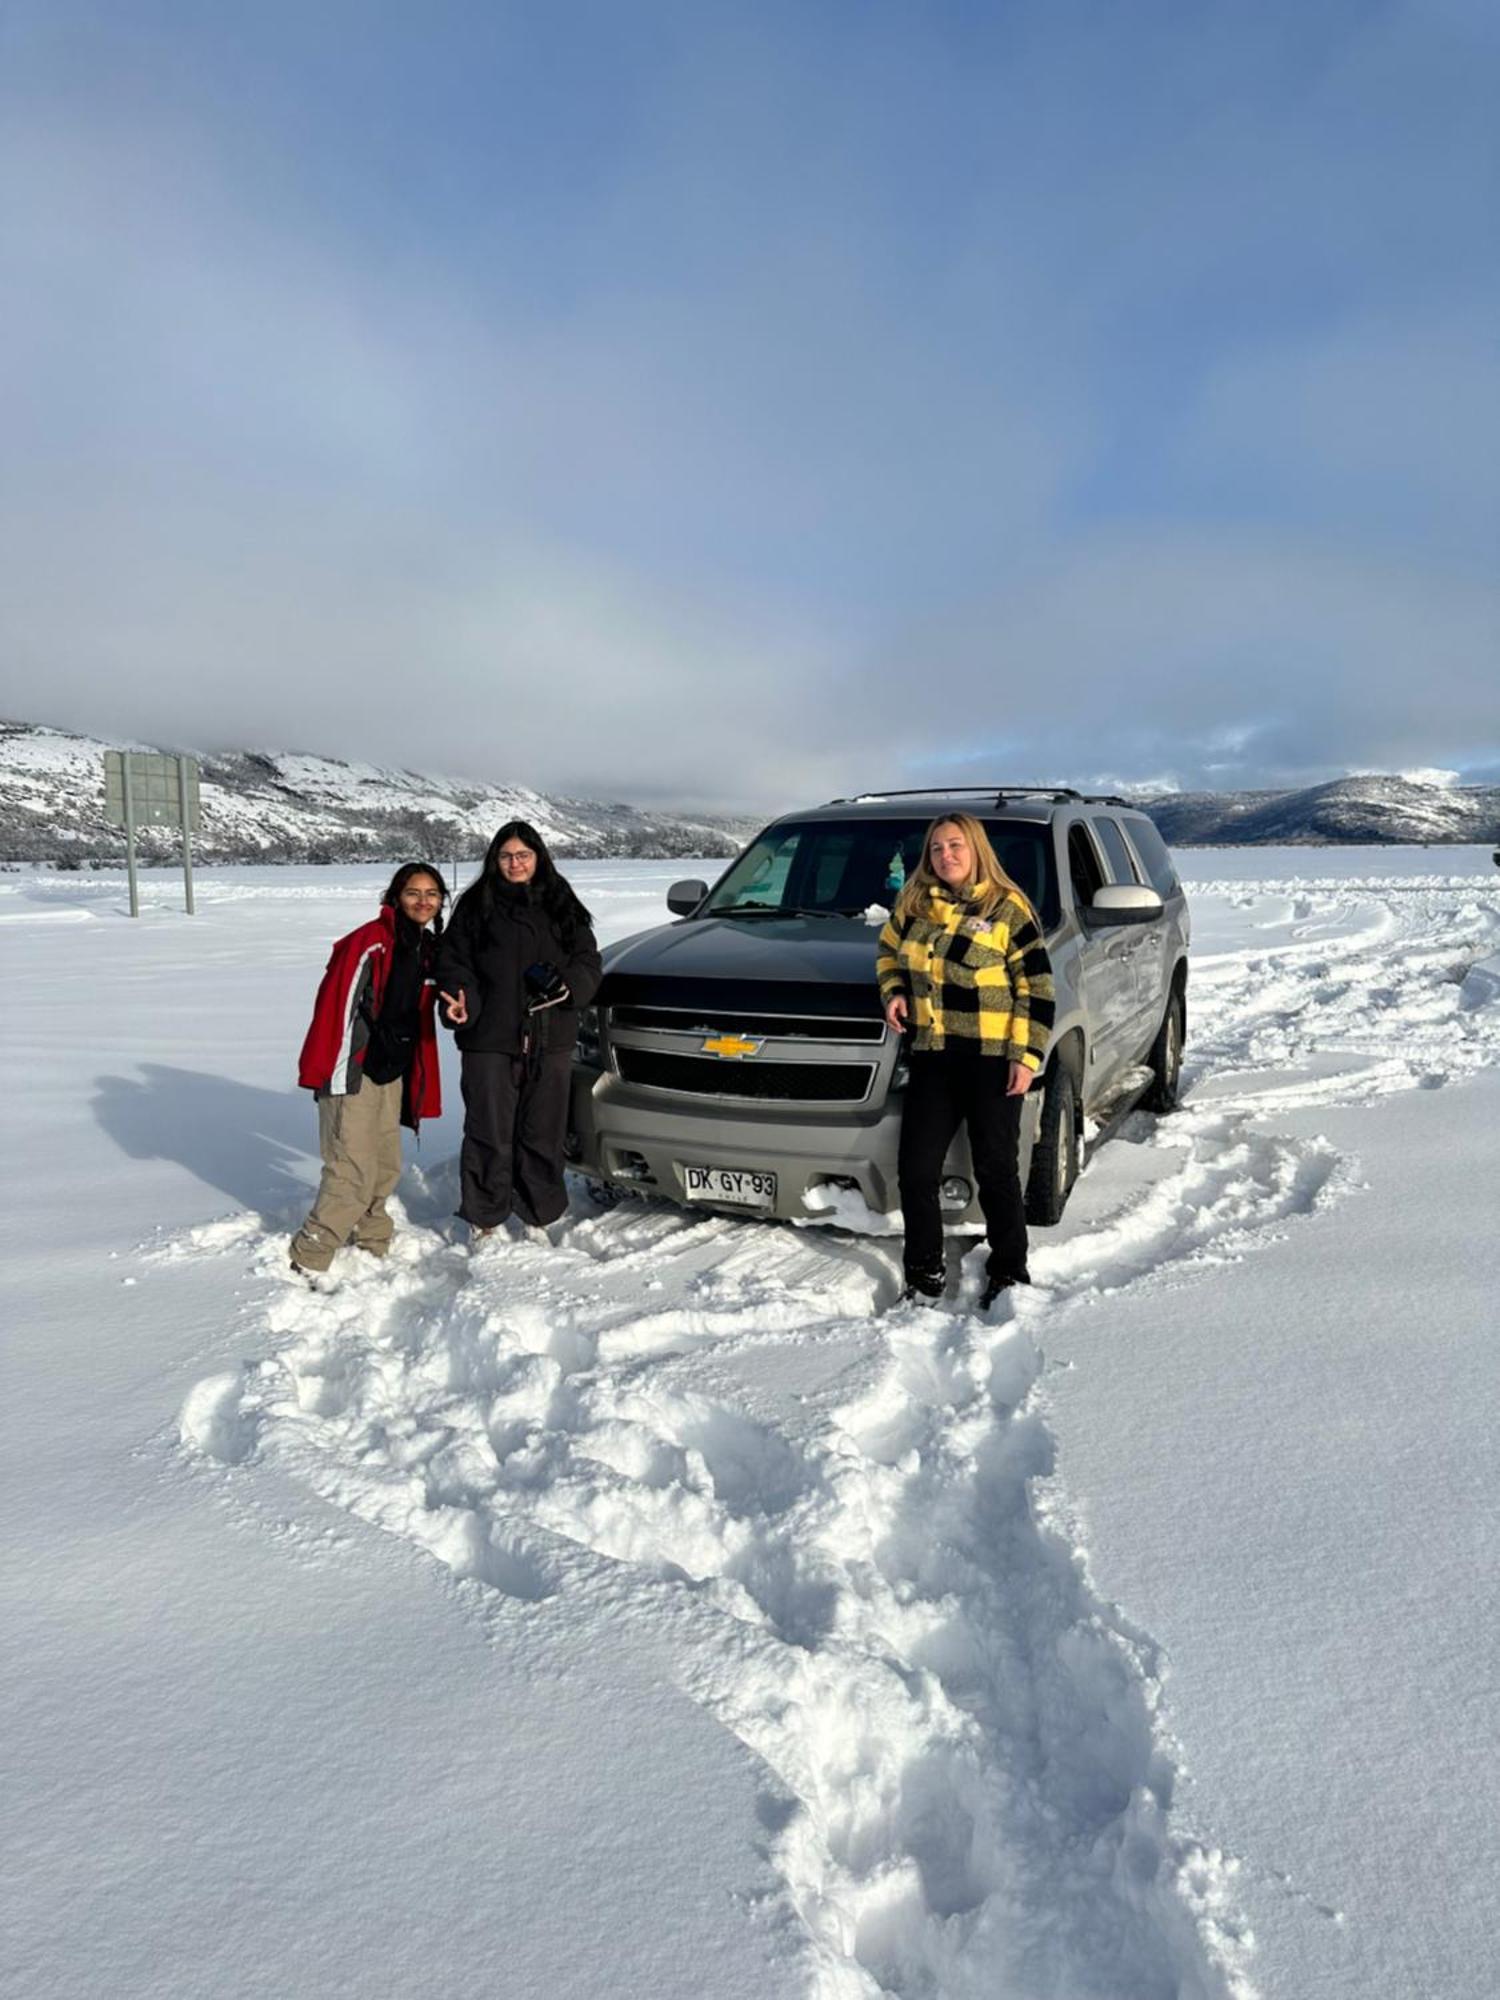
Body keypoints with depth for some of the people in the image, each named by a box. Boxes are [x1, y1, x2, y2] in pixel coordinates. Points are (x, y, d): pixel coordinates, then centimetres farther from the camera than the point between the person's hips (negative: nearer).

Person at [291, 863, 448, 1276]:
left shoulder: (430, 949, 10)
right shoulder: (370, 941, -13)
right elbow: (337, 1005, -17)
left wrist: (420, 1078, 17)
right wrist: (334, 1071, -20)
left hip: (393, 1073, 8)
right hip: (353, 1072, -8)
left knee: (386, 1168, 16)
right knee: (353, 1172, -10)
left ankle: (372, 1243, 32)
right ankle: (307, 1260, 0)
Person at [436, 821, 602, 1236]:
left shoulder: (563, 907, 11)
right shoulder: (475, 907, 5)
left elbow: (588, 964, 9)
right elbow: (454, 964, 2)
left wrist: (564, 984, -12)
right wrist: (458, 1001, -17)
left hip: (551, 1041, 2)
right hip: (490, 1041, -2)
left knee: (544, 1133, 9)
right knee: (489, 1134, 2)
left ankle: (538, 1217, 24)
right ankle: (484, 1220, 16)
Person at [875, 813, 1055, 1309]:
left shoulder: (1007, 907, -6)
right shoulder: (913, 904, 8)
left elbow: (1037, 986, -6)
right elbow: (887, 950, 25)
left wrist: (1026, 1055, -11)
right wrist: (893, 992, 4)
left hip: (993, 1059, -4)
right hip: (933, 1058, 5)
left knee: (996, 1170, 4)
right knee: (915, 1170, 3)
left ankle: (1008, 1271, 22)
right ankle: (924, 1273, 19)